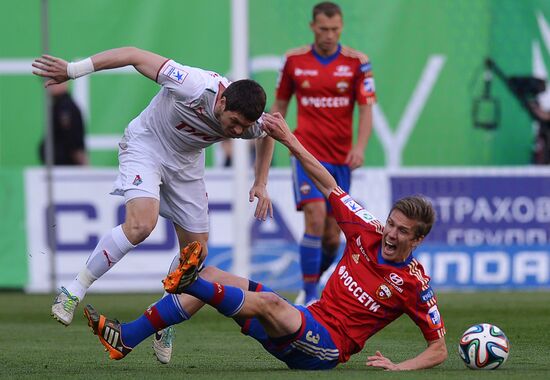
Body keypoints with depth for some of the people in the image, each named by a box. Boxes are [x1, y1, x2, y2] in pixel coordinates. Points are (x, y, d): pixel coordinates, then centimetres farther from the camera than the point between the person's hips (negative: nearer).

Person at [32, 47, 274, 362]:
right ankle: (75, 291, -18)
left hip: (186, 164, 6)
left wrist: (261, 185, 3)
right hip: (145, 146, -6)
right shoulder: (194, 87, -37)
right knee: (141, 224, -30)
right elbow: (135, 55, -28)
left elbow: (267, 136, 9)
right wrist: (73, 70, -27)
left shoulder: (250, 124, -20)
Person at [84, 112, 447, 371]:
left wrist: (400, 367, -24)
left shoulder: (414, 283, -8)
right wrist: (290, 140, 6)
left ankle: (190, 282, -52)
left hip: (328, 349, -7)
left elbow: (439, 349, -6)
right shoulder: (369, 234, 7)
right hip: (307, 320, 7)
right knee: (213, 277, -4)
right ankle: (124, 338, -12)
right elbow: (329, 185, 12)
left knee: (269, 302, -37)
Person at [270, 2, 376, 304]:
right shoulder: (294, 60, 2)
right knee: (315, 218, -20)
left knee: (332, 236, 4)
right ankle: (310, 295, -13)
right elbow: (279, 105, 12)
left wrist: (360, 147, -18)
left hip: (340, 156, 2)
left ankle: (313, 279, 30)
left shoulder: (357, 62, 0)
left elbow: (366, 109, -3)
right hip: (307, 151, -2)